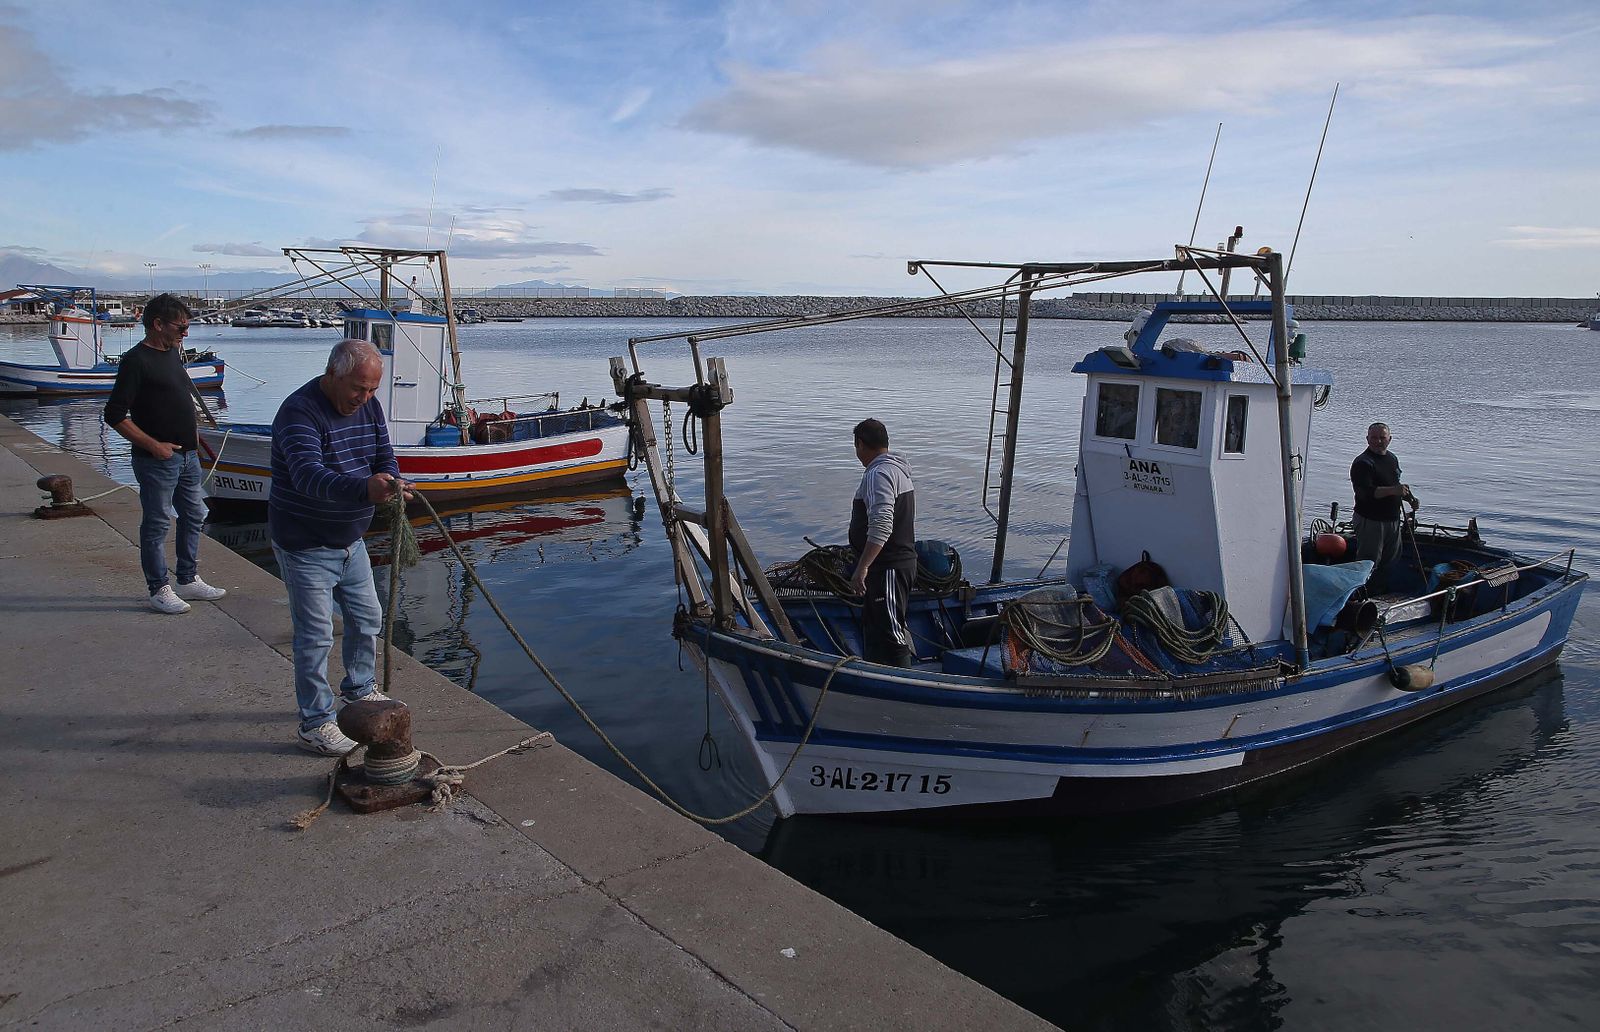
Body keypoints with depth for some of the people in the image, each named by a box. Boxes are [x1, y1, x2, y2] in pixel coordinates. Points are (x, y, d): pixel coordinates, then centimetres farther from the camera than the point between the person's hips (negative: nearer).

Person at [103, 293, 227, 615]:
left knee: (194, 517, 15)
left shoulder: (173, 353, 11)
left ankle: (189, 581, 26)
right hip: (157, 459, -9)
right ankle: (159, 590, 10)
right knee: (157, 524, 2)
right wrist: (154, 446, -18)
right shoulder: (135, 360, -15)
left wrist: (191, 433, 13)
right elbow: (115, 415, -17)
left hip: (187, 455, 9)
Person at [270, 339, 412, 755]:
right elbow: (308, 476, -40)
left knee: (367, 618, 19)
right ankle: (315, 724, 11)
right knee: (315, 635, -2)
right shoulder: (299, 412, -25)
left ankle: (360, 689, 41)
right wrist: (365, 488, -58)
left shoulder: (369, 407, 1)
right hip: (305, 545, -8)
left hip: (349, 540, 8)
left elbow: (384, 455, -1)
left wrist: (392, 482, -26)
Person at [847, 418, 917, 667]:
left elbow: (881, 527, -30)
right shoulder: (897, 469, 16)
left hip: (888, 568, -11)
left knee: (890, 631, -7)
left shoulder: (878, 474, -18)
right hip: (901, 561, 11)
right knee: (872, 626, 19)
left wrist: (862, 567, -30)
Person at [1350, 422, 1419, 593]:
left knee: (1389, 560, 18)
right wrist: (1392, 490, -36)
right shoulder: (1362, 463, -17)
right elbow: (1365, 492, -28)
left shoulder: (1392, 458, 12)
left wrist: (1409, 498, 12)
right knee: (1369, 564, -4)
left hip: (1392, 519, 9)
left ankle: (1383, 592, 31)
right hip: (1370, 521, -9)